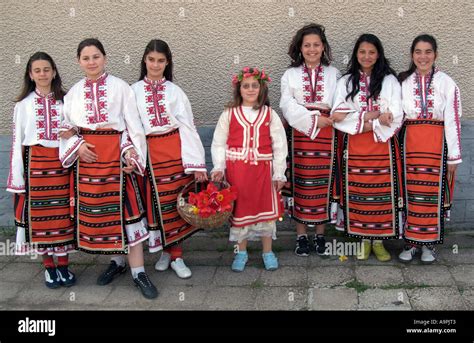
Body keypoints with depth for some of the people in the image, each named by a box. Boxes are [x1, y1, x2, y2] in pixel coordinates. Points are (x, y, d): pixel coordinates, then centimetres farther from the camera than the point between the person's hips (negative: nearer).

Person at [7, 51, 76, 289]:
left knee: (63, 214, 3)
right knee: (39, 215, 2)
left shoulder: (65, 100, 6)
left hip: (61, 163, 1)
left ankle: (63, 264, 14)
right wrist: (17, 175, -1)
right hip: (35, 163, 0)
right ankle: (48, 266, 14)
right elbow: (17, 140, 3)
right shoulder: (24, 104, 5)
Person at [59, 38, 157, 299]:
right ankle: (117, 261, 26)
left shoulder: (120, 87, -1)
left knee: (125, 211, -5)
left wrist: (131, 155, -13)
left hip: (115, 156, -4)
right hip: (87, 156, 4)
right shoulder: (74, 92, 10)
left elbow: (133, 125, -3)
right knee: (95, 210, 9)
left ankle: (138, 272, 1)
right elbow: (67, 128, 11)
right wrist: (78, 144, -8)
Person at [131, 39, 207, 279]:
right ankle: (166, 250, 25)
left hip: (175, 152, 0)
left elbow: (188, 127, -1)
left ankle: (176, 256, 13)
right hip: (149, 153, 1)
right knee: (156, 203, 7)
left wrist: (197, 164, -7)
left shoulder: (174, 91, 3)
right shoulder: (134, 91, 5)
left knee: (175, 202, 3)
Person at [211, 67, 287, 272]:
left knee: (266, 209, 6)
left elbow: (279, 145, 2)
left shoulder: (269, 114, 2)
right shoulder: (229, 114, 2)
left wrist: (279, 173, -2)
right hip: (236, 170, 0)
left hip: (262, 170, 0)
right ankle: (241, 252, 23)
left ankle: (267, 252, 22)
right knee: (239, 209, 7)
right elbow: (219, 143, 4)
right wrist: (218, 168, -7)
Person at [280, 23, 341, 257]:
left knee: (323, 182, 3)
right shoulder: (290, 75, 9)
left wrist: (332, 118, -14)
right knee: (300, 183, 0)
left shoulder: (333, 74, 11)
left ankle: (320, 234, 14)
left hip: (326, 135, 1)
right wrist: (313, 119, -14)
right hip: (300, 135, 0)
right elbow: (288, 105, -3)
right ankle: (301, 235, 10)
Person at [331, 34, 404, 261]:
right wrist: (372, 116, -13)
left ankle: (379, 240, 12)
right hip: (354, 146, 1)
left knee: (381, 191, 0)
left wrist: (356, 118, -10)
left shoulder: (390, 81, 5)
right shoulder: (346, 81, 8)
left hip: (382, 146, -1)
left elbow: (395, 117, -5)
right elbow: (338, 117, -3)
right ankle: (364, 240, 14)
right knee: (358, 192, 2)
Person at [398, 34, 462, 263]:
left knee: (434, 192, 3)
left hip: (437, 144, -2)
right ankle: (412, 241, 15)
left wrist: (454, 156, -5)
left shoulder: (446, 83, 0)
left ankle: (429, 243, 15)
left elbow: (453, 120, -2)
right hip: (410, 143, 2)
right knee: (412, 192, 4)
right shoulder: (404, 81, 7)